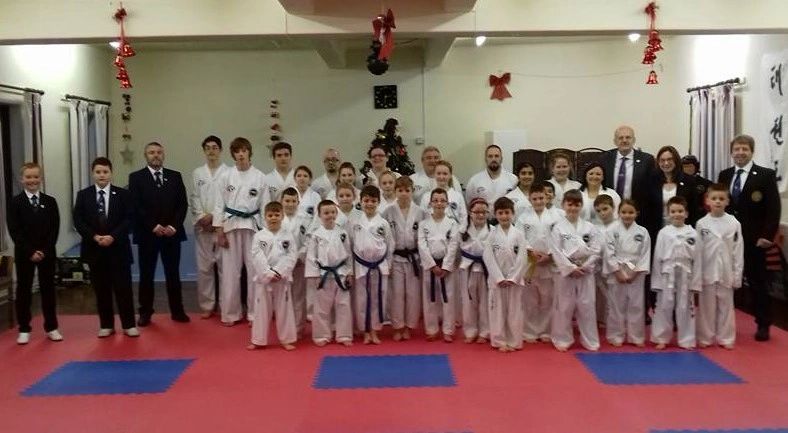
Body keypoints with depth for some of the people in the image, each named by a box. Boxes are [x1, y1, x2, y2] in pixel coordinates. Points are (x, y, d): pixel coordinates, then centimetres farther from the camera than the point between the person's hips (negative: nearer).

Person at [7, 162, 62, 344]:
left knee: (48, 289, 7)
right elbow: (14, 231, -7)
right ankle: (24, 330, 14)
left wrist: (45, 250, -12)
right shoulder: (15, 202, -2)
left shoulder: (50, 202, 4)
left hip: (47, 253, 1)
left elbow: (54, 229, 0)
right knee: (23, 290, 5)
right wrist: (30, 252, -15)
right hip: (24, 254, -1)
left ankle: (51, 328, 15)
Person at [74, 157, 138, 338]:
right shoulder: (83, 195, 5)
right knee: (101, 289, 7)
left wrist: (113, 237, -16)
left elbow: (128, 219, -4)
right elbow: (78, 221, 0)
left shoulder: (123, 194, 2)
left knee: (123, 287, 1)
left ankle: (129, 324, 9)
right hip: (94, 248, 1)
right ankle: (106, 325, 17)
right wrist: (94, 237, -14)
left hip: (118, 248, -1)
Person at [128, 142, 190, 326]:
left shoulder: (175, 176, 9)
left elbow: (183, 204, 4)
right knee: (146, 275, 5)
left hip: (172, 233, 2)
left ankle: (177, 311, 15)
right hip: (147, 234, -2)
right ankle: (145, 312, 14)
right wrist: (153, 226, -14)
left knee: (173, 274, 7)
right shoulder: (136, 177, 2)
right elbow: (135, 207, -6)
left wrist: (174, 226, -9)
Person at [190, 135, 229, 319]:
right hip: (202, 226, 3)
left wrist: (214, 216, -12)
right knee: (204, 266, 5)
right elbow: (194, 199, 8)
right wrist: (202, 217, -6)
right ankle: (207, 305, 15)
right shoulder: (197, 173, 13)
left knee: (225, 266, -3)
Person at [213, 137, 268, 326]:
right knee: (230, 270, 3)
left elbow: (265, 206, 3)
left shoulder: (260, 177, 1)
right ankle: (230, 313, 15)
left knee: (255, 270, 2)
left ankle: (254, 312, 13)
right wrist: (219, 231, -3)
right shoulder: (226, 176, 2)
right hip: (231, 226, 0)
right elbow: (220, 205, 2)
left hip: (253, 226, 0)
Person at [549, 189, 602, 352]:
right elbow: (556, 252, -9)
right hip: (565, 272, -2)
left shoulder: (590, 227, 3)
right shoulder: (558, 228, -4)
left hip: (586, 272, 2)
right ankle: (563, 339, 20)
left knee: (587, 307, 7)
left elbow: (596, 251, 0)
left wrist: (584, 267, -11)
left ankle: (590, 341, 20)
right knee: (564, 307, 5)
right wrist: (571, 268, -14)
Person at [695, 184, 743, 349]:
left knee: (726, 306, 10)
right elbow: (696, 250, 0)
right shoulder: (701, 224, -3)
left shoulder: (734, 223, -3)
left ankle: (725, 338, 22)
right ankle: (705, 338, 19)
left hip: (726, 273, 0)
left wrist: (737, 275, -2)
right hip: (707, 272, 0)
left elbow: (738, 250, -1)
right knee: (706, 306, 8)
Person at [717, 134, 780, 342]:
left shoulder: (766, 175, -3)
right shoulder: (724, 175, 10)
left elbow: (774, 208, -8)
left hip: (753, 239, -4)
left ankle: (763, 325, 16)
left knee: (757, 282, 5)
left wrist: (767, 236, -15)